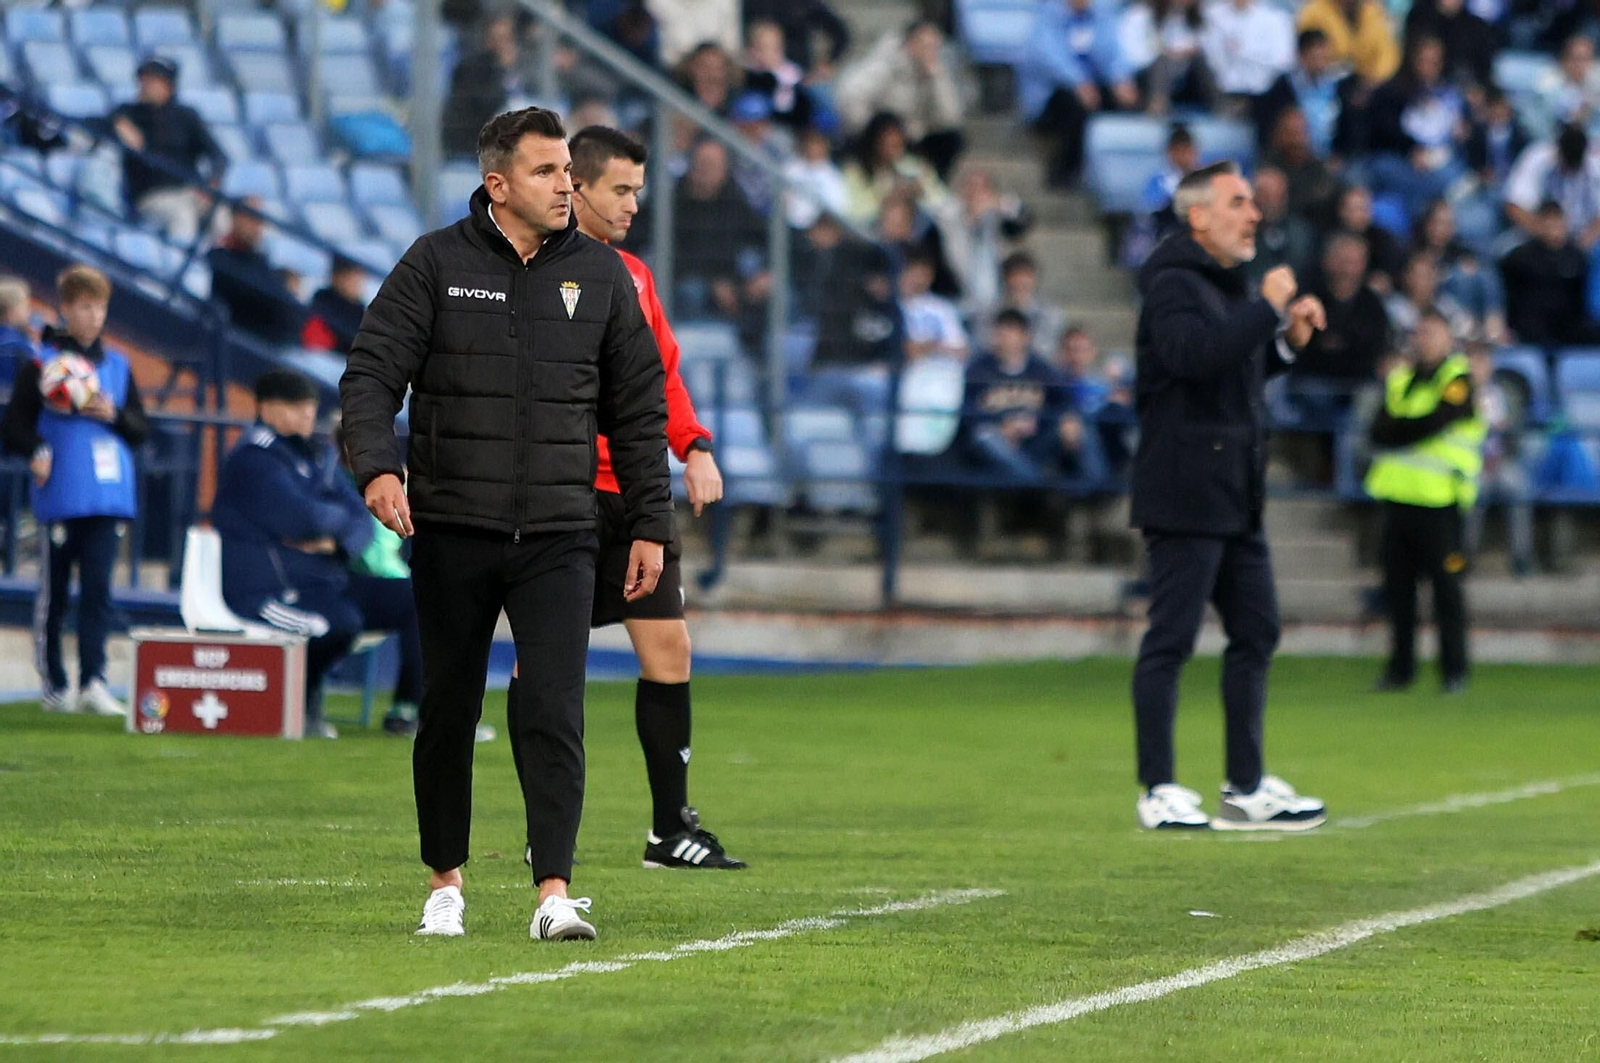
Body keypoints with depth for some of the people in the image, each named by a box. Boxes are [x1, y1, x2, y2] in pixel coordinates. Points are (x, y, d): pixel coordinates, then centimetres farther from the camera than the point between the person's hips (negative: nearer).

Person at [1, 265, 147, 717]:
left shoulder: (118, 365, 11)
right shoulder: (41, 365, -1)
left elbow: (141, 429, 13)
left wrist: (114, 416, -6)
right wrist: (37, 451, -19)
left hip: (108, 495, 2)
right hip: (59, 497, -2)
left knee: (98, 586, -8)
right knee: (54, 593, 5)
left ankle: (93, 680, -11)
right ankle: (52, 684, 15)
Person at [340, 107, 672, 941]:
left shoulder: (600, 274, 8)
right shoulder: (436, 264, 1)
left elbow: (639, 410, 13)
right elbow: (370, 373, -4)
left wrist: (650, 526, 9)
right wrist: (376, 465, -22)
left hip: (557, 536, 1)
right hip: (451, 532, -1)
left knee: (556, 713, -12)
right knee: (447, 713, 8)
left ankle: (554, 894, -16)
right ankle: (446, 883, 23)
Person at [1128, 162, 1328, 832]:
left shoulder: (1227, 282, 19)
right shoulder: (1174, 284, -11)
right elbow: (1195, 354, -29)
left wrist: (1288, 338, 12)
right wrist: (1268, 307, -22)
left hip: (1235, 497, 10)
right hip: (1186, 494, -10)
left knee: (1256, 632, 11)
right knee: (1170, 640, -6)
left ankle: (1247, 788, 17)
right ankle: (1159, 793, -3)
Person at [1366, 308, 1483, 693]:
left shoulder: (1459, 381, -2)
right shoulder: (1400, 380, 18)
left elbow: (1432, 423, -15)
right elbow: (1379, 430, 7)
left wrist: (1394, 429, -2)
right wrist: (1407, 429, -11)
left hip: (1438, 501, -6)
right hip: (1399, 496, 6)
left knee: (1445, 585, -5)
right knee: (1397, 586, 7)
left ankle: (1454, 670, 0)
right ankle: (1401, 667, 13)